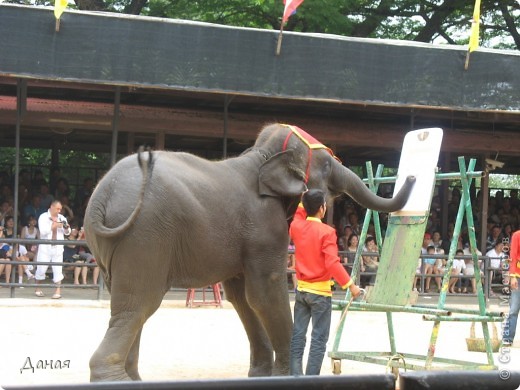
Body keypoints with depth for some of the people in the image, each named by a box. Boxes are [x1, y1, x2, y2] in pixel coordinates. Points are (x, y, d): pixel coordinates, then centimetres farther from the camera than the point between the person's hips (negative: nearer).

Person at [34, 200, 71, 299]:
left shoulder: (61, 218, 9)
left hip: (57, 247, 3)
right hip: (45, 247, -3)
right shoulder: (43, 217, -2)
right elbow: (43, 231, -15)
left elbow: (67, 233, 13)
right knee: (41, 268, 3)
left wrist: (66, 228, -9)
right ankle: (38, 289, 18)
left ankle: (58, 291, -5)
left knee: (58, 269, -3)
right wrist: (54, 225, -19)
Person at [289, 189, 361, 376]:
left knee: (297, 336, 8)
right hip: (320, 291, -6)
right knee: (318, 339, -1)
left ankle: (295, 377, 8)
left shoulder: (296, 226, 1)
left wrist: (304, 200, 34)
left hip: (301, 289, 6)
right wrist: (350, 284, -16)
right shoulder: (327, 232, -16)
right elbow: (332, 263, -22)